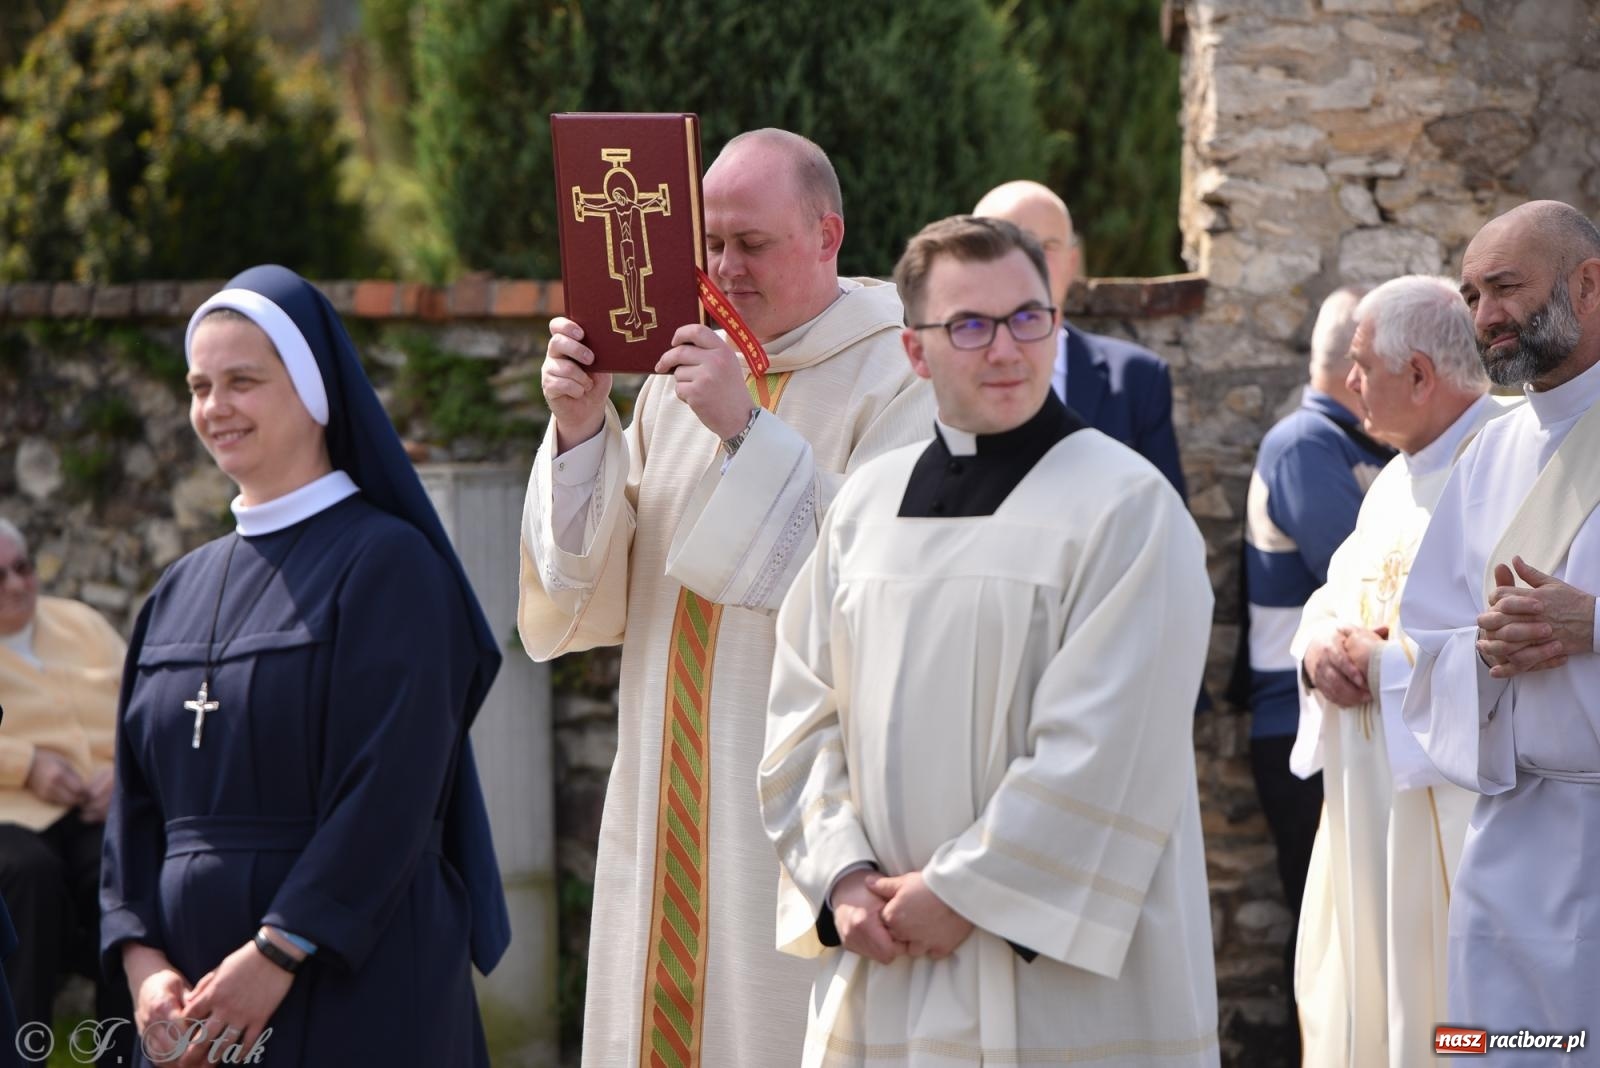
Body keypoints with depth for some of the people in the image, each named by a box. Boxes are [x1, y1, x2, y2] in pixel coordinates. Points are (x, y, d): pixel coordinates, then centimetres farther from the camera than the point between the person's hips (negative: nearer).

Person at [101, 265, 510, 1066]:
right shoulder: (181, 592, 14)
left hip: (353, 988, -6)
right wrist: (141, 958, -4)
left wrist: (277, 955, -18)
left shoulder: (386, 564, -6)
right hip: (195, 998, 6)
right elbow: (136, 800, 11)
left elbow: (390, 790, -14)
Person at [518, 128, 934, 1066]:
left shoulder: (900, 376, -6)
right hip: (668, 804, 6)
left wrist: (750, 431, -21)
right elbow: (594, 586, 9)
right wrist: (581, 427, -6)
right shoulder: (683, 369, 14)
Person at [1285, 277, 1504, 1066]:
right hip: (1370, 815, 9)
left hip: (1453, 817, -9)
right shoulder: (1397, 481, 17)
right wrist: (1319, 645, -3)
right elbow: (1335, 600, 20)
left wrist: (1382, 661, -16)